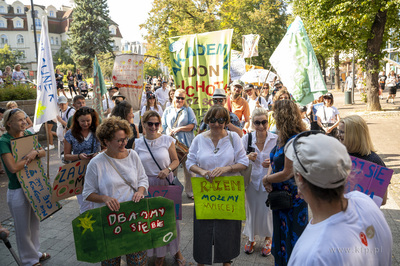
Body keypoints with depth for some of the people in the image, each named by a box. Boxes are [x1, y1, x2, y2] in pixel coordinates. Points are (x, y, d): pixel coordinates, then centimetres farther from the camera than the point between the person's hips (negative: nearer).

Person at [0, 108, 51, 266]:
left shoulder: (28, 134, 1)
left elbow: (44, 152, 3)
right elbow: (14, 167, -26)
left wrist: (35, 152, -17)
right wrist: (30, 158, -16)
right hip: (17, 190, -6)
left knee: (34, 223, 21)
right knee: (23, 228, 10)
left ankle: (35, 252, 40)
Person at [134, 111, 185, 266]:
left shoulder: (167, 140, -2)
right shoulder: (137, 144, 3)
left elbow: (175, 161, 2)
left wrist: (168, 169, -17)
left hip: (167, 183, -1)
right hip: (147, 185, 1)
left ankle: (175, 249, 31)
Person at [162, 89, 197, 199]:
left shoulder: (188, 110, 11)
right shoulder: (168, 110, 16)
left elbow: (193, 125, 1)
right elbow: (164, 126, 10)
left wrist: (179, 129, -8)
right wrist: (170, 133, -9)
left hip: (186, 142, -1)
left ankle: (189, 191, 10)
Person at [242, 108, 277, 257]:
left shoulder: (275, 139, -10)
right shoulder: (247, 138, -5)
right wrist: (249, 157, -22)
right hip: (252, 179, 2)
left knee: (267, 210, 8)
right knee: (251, 209, 13)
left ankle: (268, 238, 36)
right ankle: (251, 238, 38)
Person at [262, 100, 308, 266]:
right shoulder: (282, 138, 5)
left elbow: (288, 173, -24)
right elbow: (273, 160, 13)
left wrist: (266, 180, -10)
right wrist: (268, 176, -6)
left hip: (292, 197, -9)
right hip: (280, 195, 9)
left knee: (292, 236, 8)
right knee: (281, 233, 23)